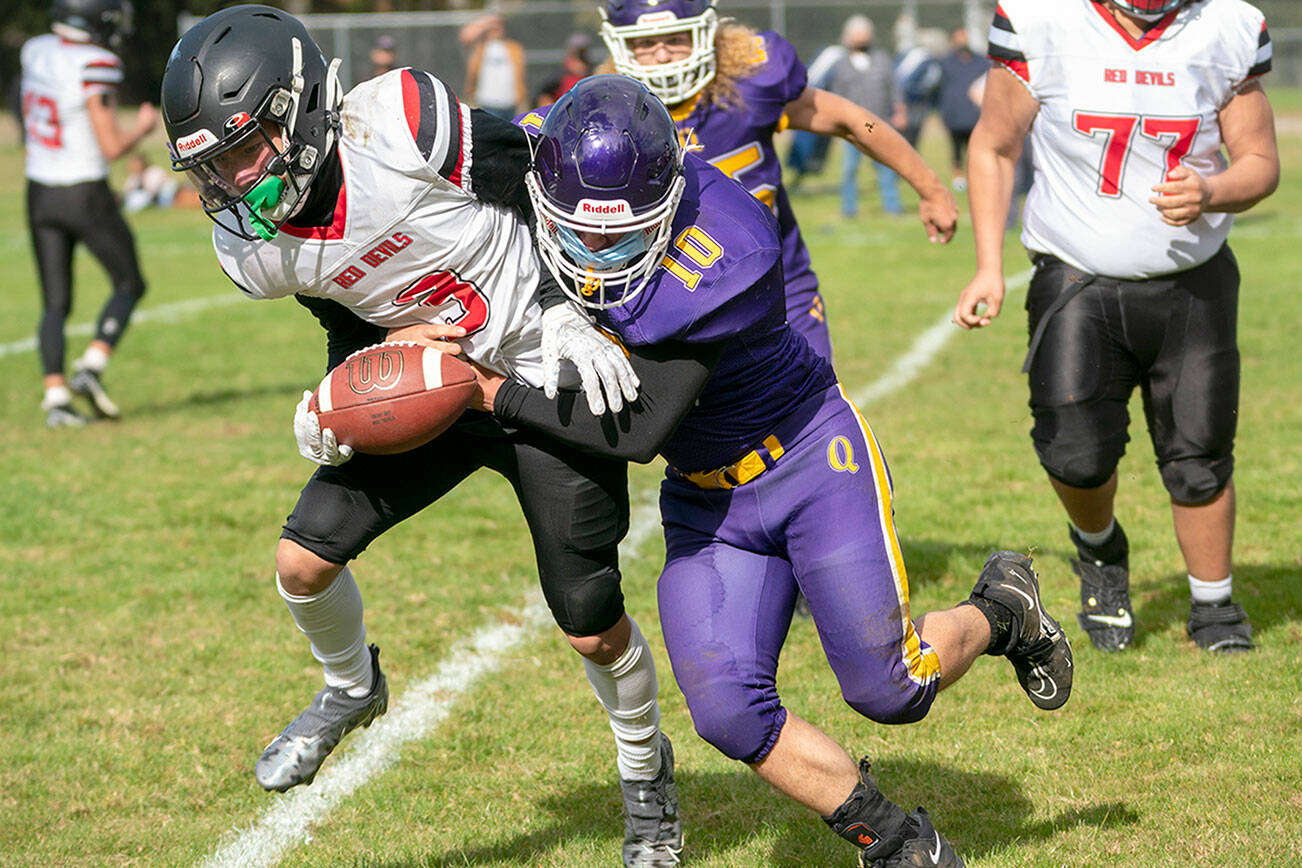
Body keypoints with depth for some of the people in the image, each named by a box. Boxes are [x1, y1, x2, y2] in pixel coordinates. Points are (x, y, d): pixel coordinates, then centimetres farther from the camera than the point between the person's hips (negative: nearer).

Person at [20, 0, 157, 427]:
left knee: (55, 304, 9)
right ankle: (92, 367, -5)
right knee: (129, 284, 13)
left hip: (39, 194, 6)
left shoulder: (35, 51, 2)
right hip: (86, 195, -6)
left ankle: (55, 394, -3)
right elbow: (112, 147, -18)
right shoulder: (95, 66, -19)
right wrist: (143, 127, 0)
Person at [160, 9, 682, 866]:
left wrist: (570, 315, -21)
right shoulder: (253, 246, -11)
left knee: (592, 627, -2)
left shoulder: (402, 124, -29)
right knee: (304, 559, -6)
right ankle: (352, 688, 28)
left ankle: (647, 771, 28)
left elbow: (546, 189, -17)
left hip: (551, 371, -5)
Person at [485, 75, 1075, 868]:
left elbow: (638, 430, -30)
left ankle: (1002, 610, 33)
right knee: (728, 709, -9)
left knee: (890, 690, 0)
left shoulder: (723, 260, -35)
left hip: (813, 458, -6)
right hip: (707, 498, 6)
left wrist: (508, 399, -24)